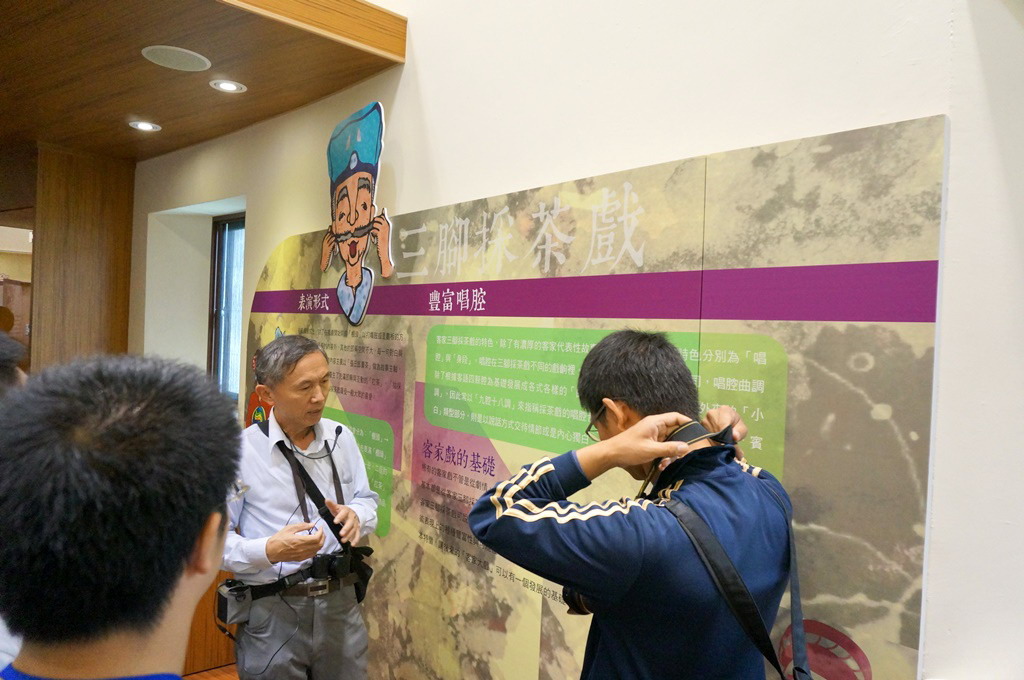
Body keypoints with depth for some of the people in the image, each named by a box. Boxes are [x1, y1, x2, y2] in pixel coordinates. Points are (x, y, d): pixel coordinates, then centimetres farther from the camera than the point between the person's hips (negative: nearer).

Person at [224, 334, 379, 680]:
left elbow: (368, 500, 9)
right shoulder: (239, 452, -13)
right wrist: (270, 551, -26)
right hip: (273, 614, -4)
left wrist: (355, 516, -13)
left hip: (341, 605, 4)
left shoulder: (342, 438, 1)